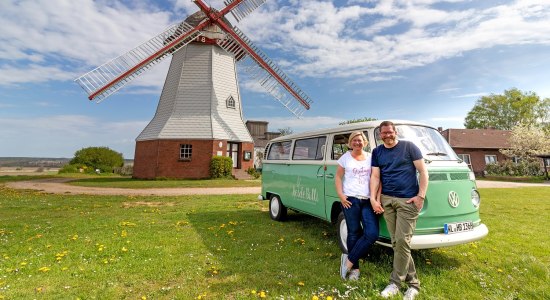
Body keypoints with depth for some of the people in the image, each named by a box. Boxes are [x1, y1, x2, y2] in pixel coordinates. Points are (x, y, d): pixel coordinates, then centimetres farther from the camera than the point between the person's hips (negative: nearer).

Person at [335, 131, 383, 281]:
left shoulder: (370, 157, 11)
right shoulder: (345, 157, 5)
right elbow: (338, 177, 5)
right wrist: (341, 196, -7)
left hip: (368, 201, 3)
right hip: (350, 200, -2)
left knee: (372, 234, -8)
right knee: (354, 233, 4)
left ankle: (349, 260, 8)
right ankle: (354, 268, 20)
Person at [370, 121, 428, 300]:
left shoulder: (409, 147, 2)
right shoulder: (377, 152, 12)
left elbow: (423, 172, 0)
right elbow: (375, 176, 8)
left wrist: (421, 196, -7)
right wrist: (374, 198, -2)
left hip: (408, 201, -4)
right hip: (387, 200, 4)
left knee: (402, 241, -6)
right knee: (396, 242, 6)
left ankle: (395, 282, 9)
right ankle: (413, 283, 21)